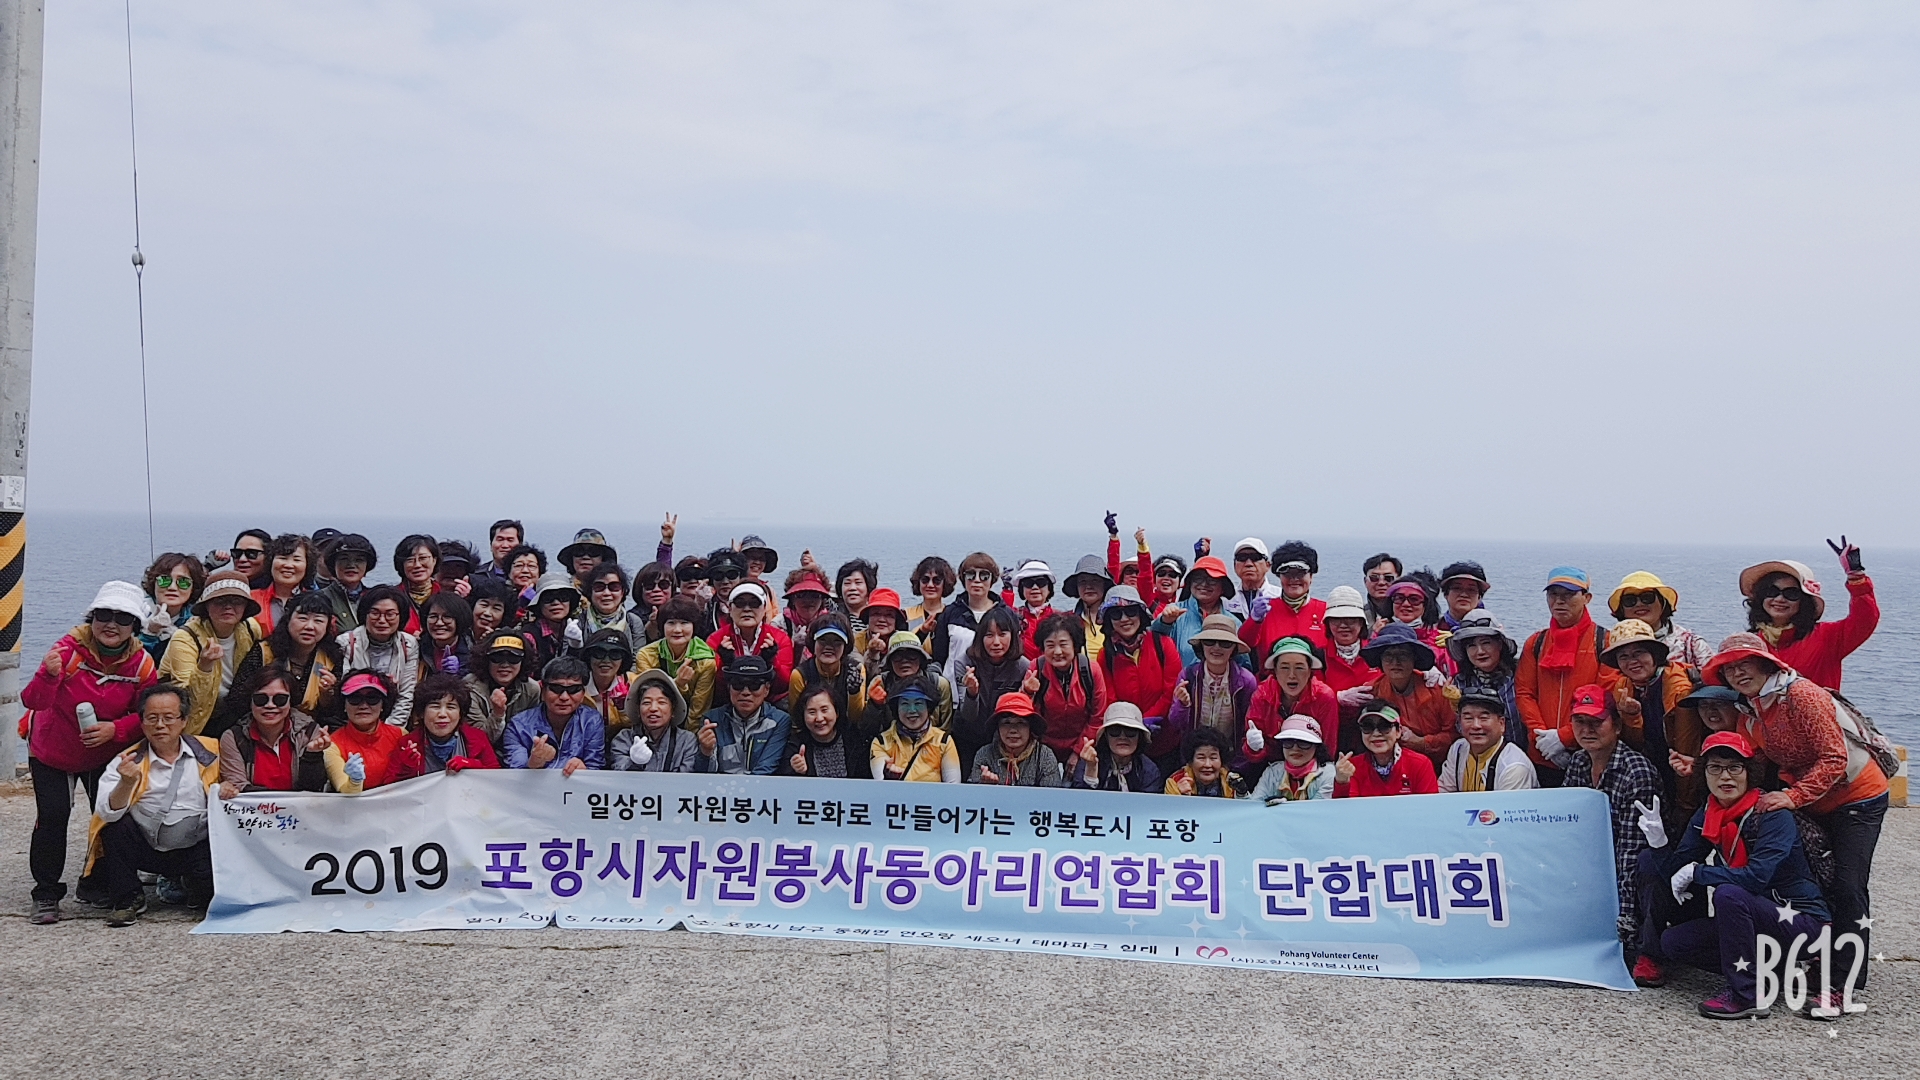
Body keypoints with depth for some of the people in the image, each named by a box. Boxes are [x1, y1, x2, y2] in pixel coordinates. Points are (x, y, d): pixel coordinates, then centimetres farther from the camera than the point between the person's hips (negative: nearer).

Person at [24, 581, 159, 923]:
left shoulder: (142, 664, -15)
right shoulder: (70, 648, -22)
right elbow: (32, 701, -29)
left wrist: (115, 729, -28)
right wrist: (49, 675, -50)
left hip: (106, 753, 2)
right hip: (52, 750, -2)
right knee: (52, 816, -10)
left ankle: (98, 883, 25)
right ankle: (46, 894, 5)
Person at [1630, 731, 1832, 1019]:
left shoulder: (1773, 815, -18)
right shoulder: (1706, 816, 2)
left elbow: (1756, 877, -30)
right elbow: (1676, 873, -5)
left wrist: (1697, 873, -20)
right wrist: (1658, 842, -24)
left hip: (1802, 922, -7)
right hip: (1753, 918, 7)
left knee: (1729, 894, -33)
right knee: (1673, 941, -4)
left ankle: (1746, 994, -22)